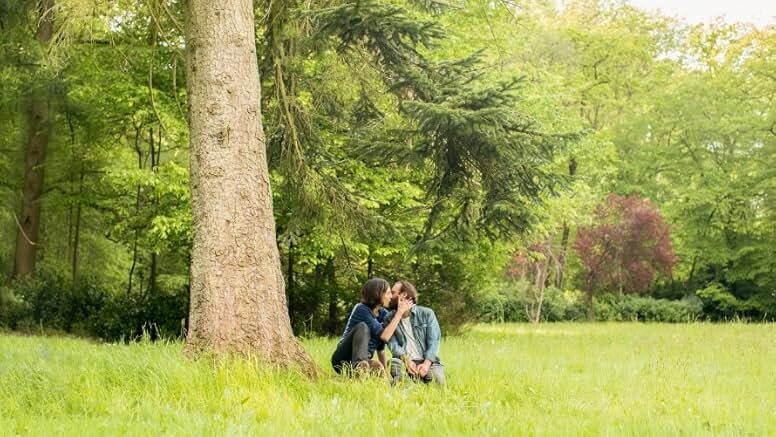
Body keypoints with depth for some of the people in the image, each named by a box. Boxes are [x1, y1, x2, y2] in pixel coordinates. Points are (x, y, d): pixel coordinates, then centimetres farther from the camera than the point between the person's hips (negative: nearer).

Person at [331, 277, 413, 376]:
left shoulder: (383, 314, 8)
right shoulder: (361, 309, -12)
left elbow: (381, 347, 14)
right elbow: (384, 336, -20)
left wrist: (385, 371, 6)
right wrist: (400, 312, -16)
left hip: (364, 360, 3)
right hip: (343, 360, -3)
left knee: (378, 367, -36)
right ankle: (358, 366, -51)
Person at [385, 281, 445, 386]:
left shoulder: (427, 314, 5)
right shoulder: (389, 319, 11)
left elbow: (434, 341, -3)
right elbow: (393, 344, -2)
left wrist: (426, 363, -21)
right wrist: (406, 360, -22)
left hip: (426, 362, -1)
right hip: (405, 362, 1)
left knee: (437, 379, -31)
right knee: (394, 363, -34)